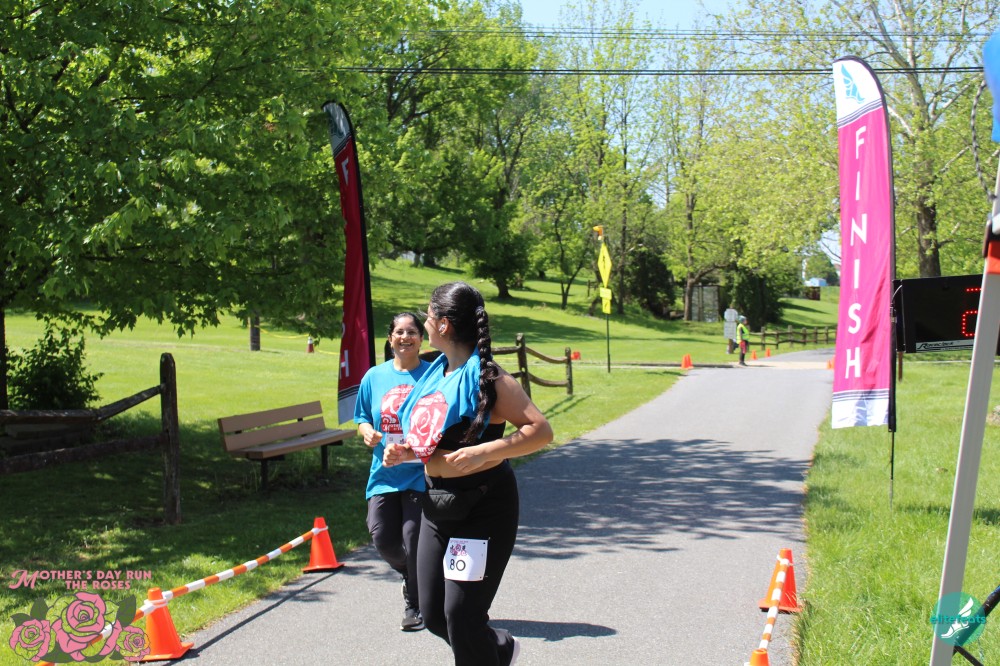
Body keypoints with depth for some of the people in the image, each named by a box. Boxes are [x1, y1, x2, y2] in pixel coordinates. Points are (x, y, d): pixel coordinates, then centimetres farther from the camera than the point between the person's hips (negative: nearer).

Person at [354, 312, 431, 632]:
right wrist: (368, 432, -6)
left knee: (413, 539, -5)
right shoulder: (374, 377, 8)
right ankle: (411, 576, 32)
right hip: (384, 473, 3)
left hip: (422, 473, -3)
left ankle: (415, 605, 14)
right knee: (382, 538, -2)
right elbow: (362, 418, 16)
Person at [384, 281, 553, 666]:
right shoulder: (437, 373, 8)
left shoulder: (486, 377, -16)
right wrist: (405, 452, 0)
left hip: (484, 508, -8)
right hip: (438, 505, 8)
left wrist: (483, 452, -31)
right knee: (433, 614, 13)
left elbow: (541, 431, -21)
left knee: (461, 614, -8)